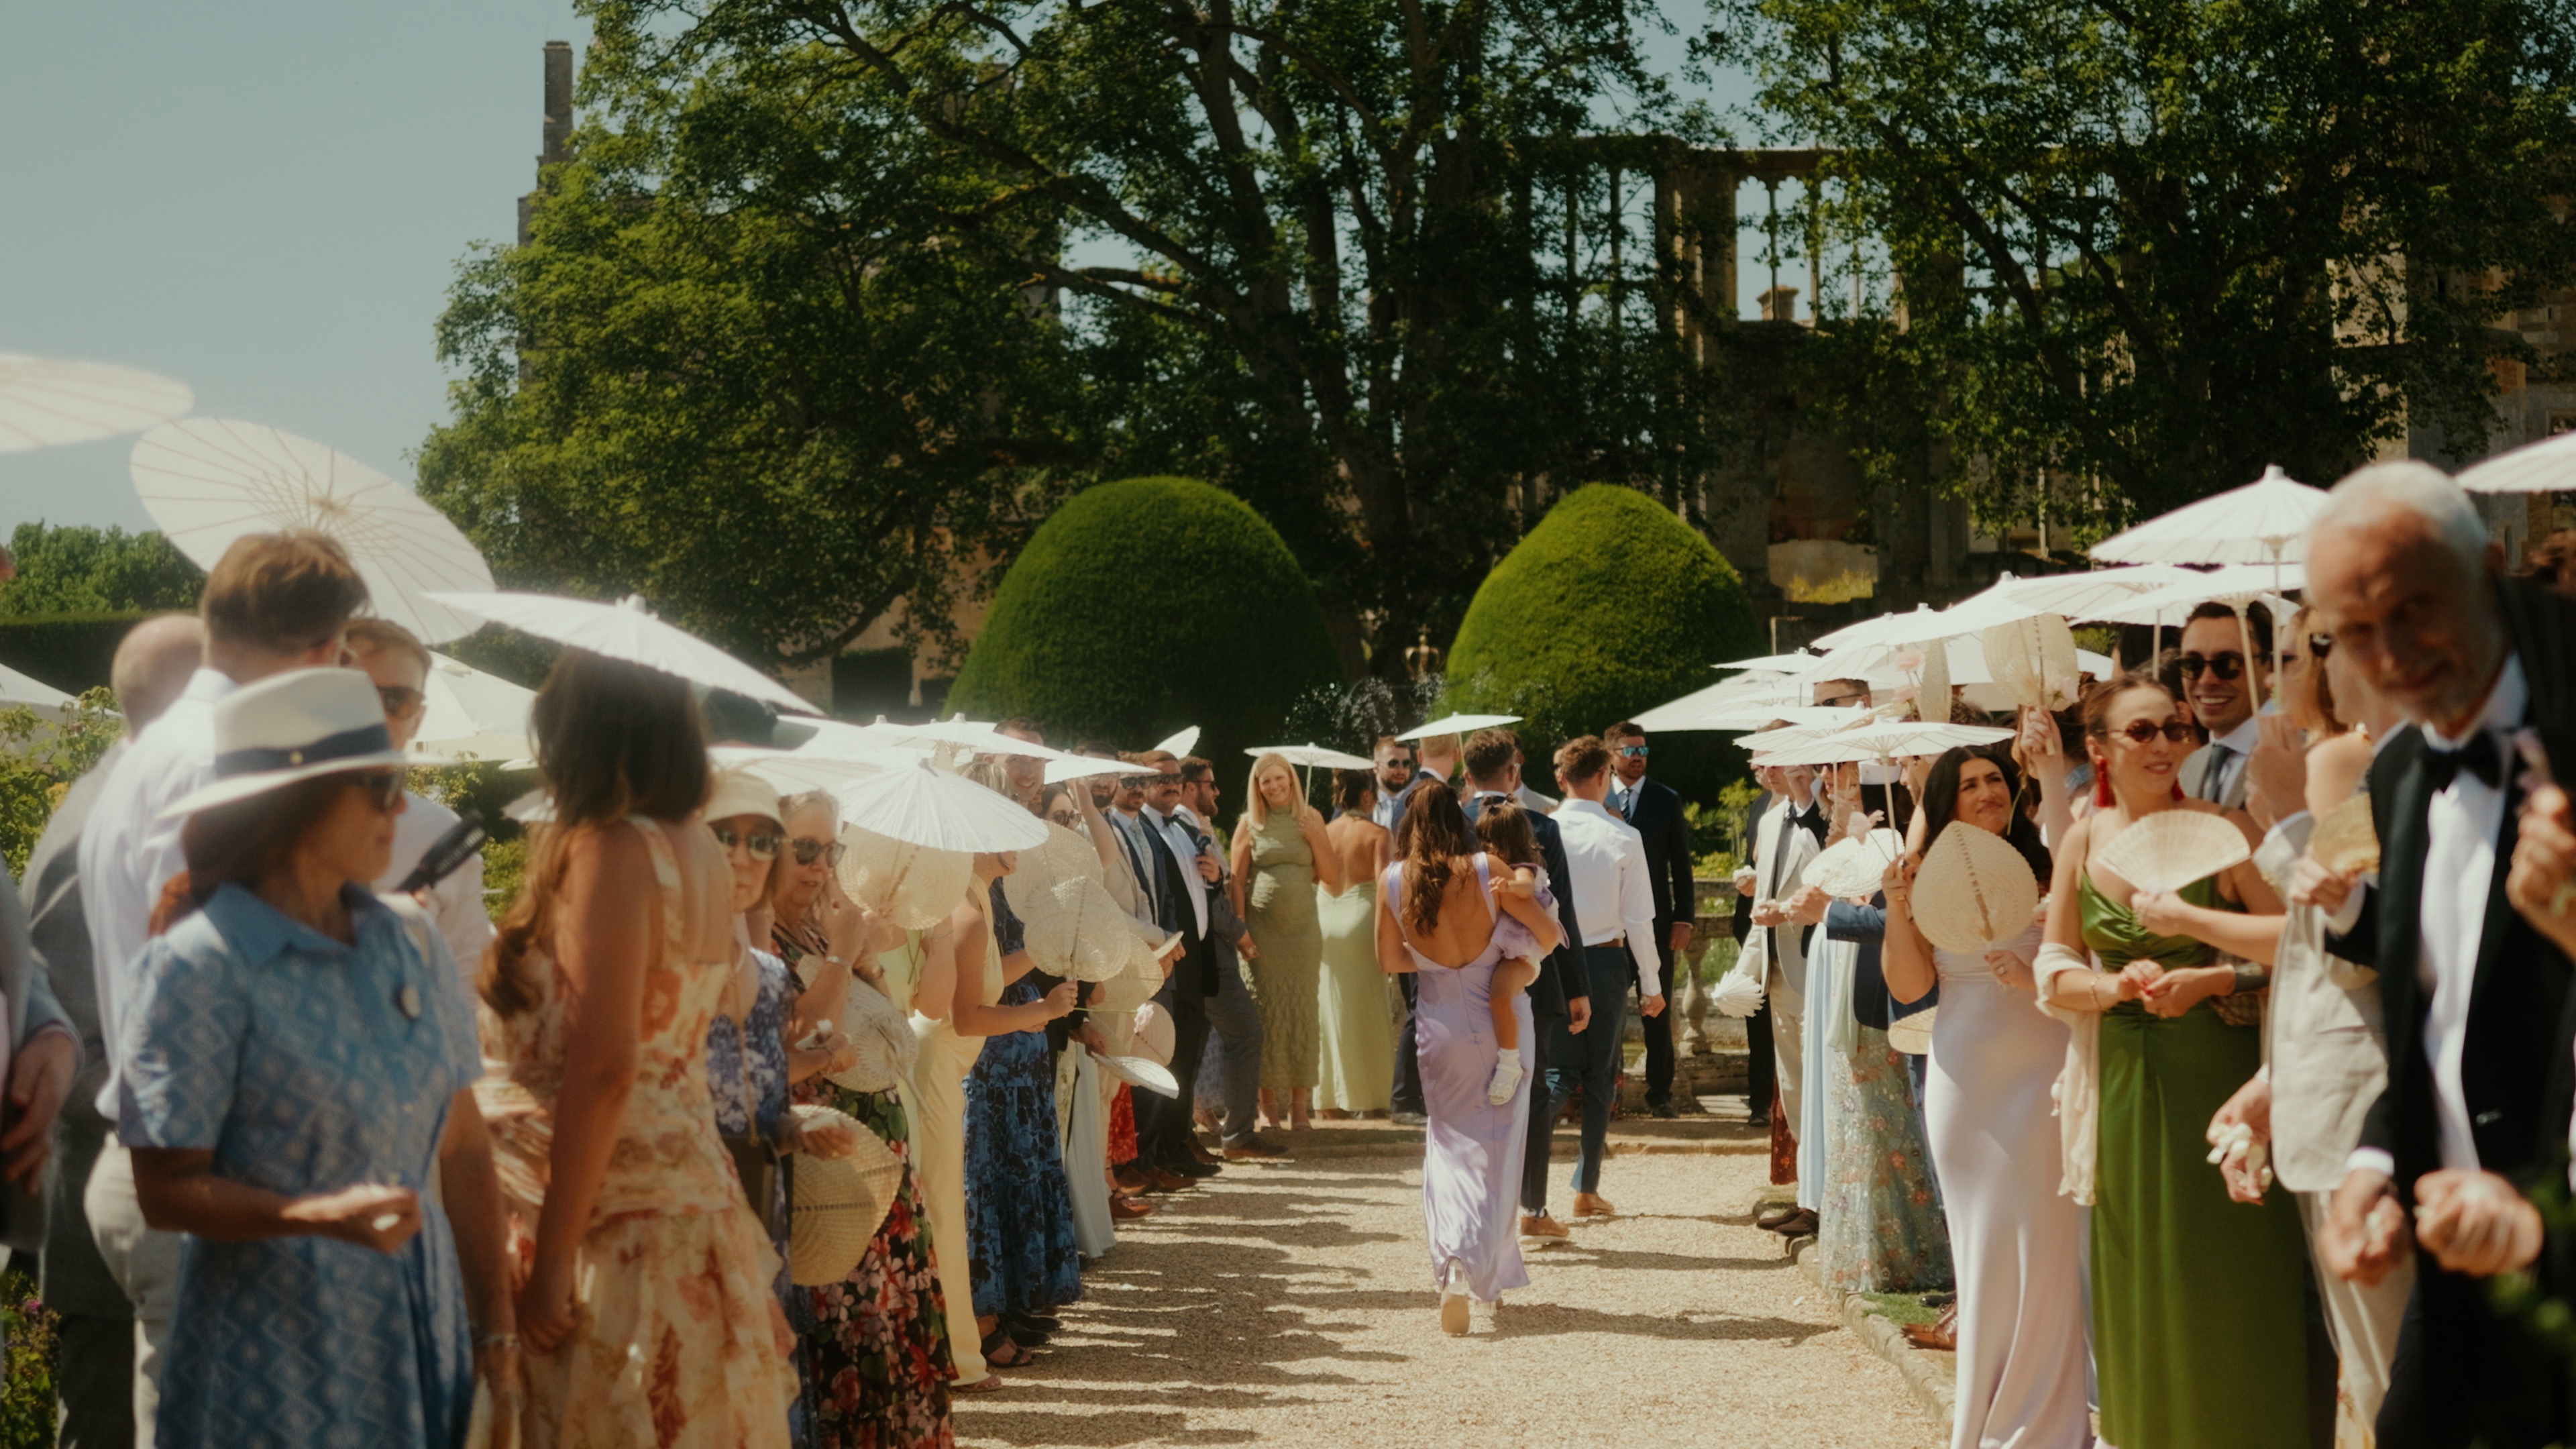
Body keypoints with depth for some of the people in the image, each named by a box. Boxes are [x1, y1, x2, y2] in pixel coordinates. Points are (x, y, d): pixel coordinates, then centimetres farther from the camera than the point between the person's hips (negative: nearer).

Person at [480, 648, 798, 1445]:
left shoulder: (612, 850, -14)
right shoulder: (701, 852, 10)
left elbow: (604, 1067, -21)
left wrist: (552, 1260, -19)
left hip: (613, 1213, -9)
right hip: (693, 1178, 9)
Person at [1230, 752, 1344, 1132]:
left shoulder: (1311, 818, 7)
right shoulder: (1249, 825, 4)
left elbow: (1332, 877, 6)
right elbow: (1237, 881, 3)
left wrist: (1315, 838, -6)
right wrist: (1240, 929, -4)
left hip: (1303, 928, 1)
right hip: (1263, 928, -1)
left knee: (1303, 1011, 2)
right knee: (1267, 1012, -1)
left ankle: (1299, 1105, 6)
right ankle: (1270, 1104, 5)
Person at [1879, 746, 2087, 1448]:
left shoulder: (2042, 871, -2)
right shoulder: (1930, 880, 4)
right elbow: (1908, 986, 0)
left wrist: (2039, 980, -19)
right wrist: (1897, 908, -11)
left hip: (2041, 1072, -2)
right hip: (1965, 1079, 2)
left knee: (2043, 1244, -2)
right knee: (1979, 1242, 10)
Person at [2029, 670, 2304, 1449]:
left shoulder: (2220, 828, -7)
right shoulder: (2084, 841, 6)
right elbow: (2056, 976, 8)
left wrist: (2209, 981, -20)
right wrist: (2119, 986, -10)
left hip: (2220, 1081, -4)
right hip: (2126, 1085, 4)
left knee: (2232, 1289, 0)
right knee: (2143, 1291, 11)